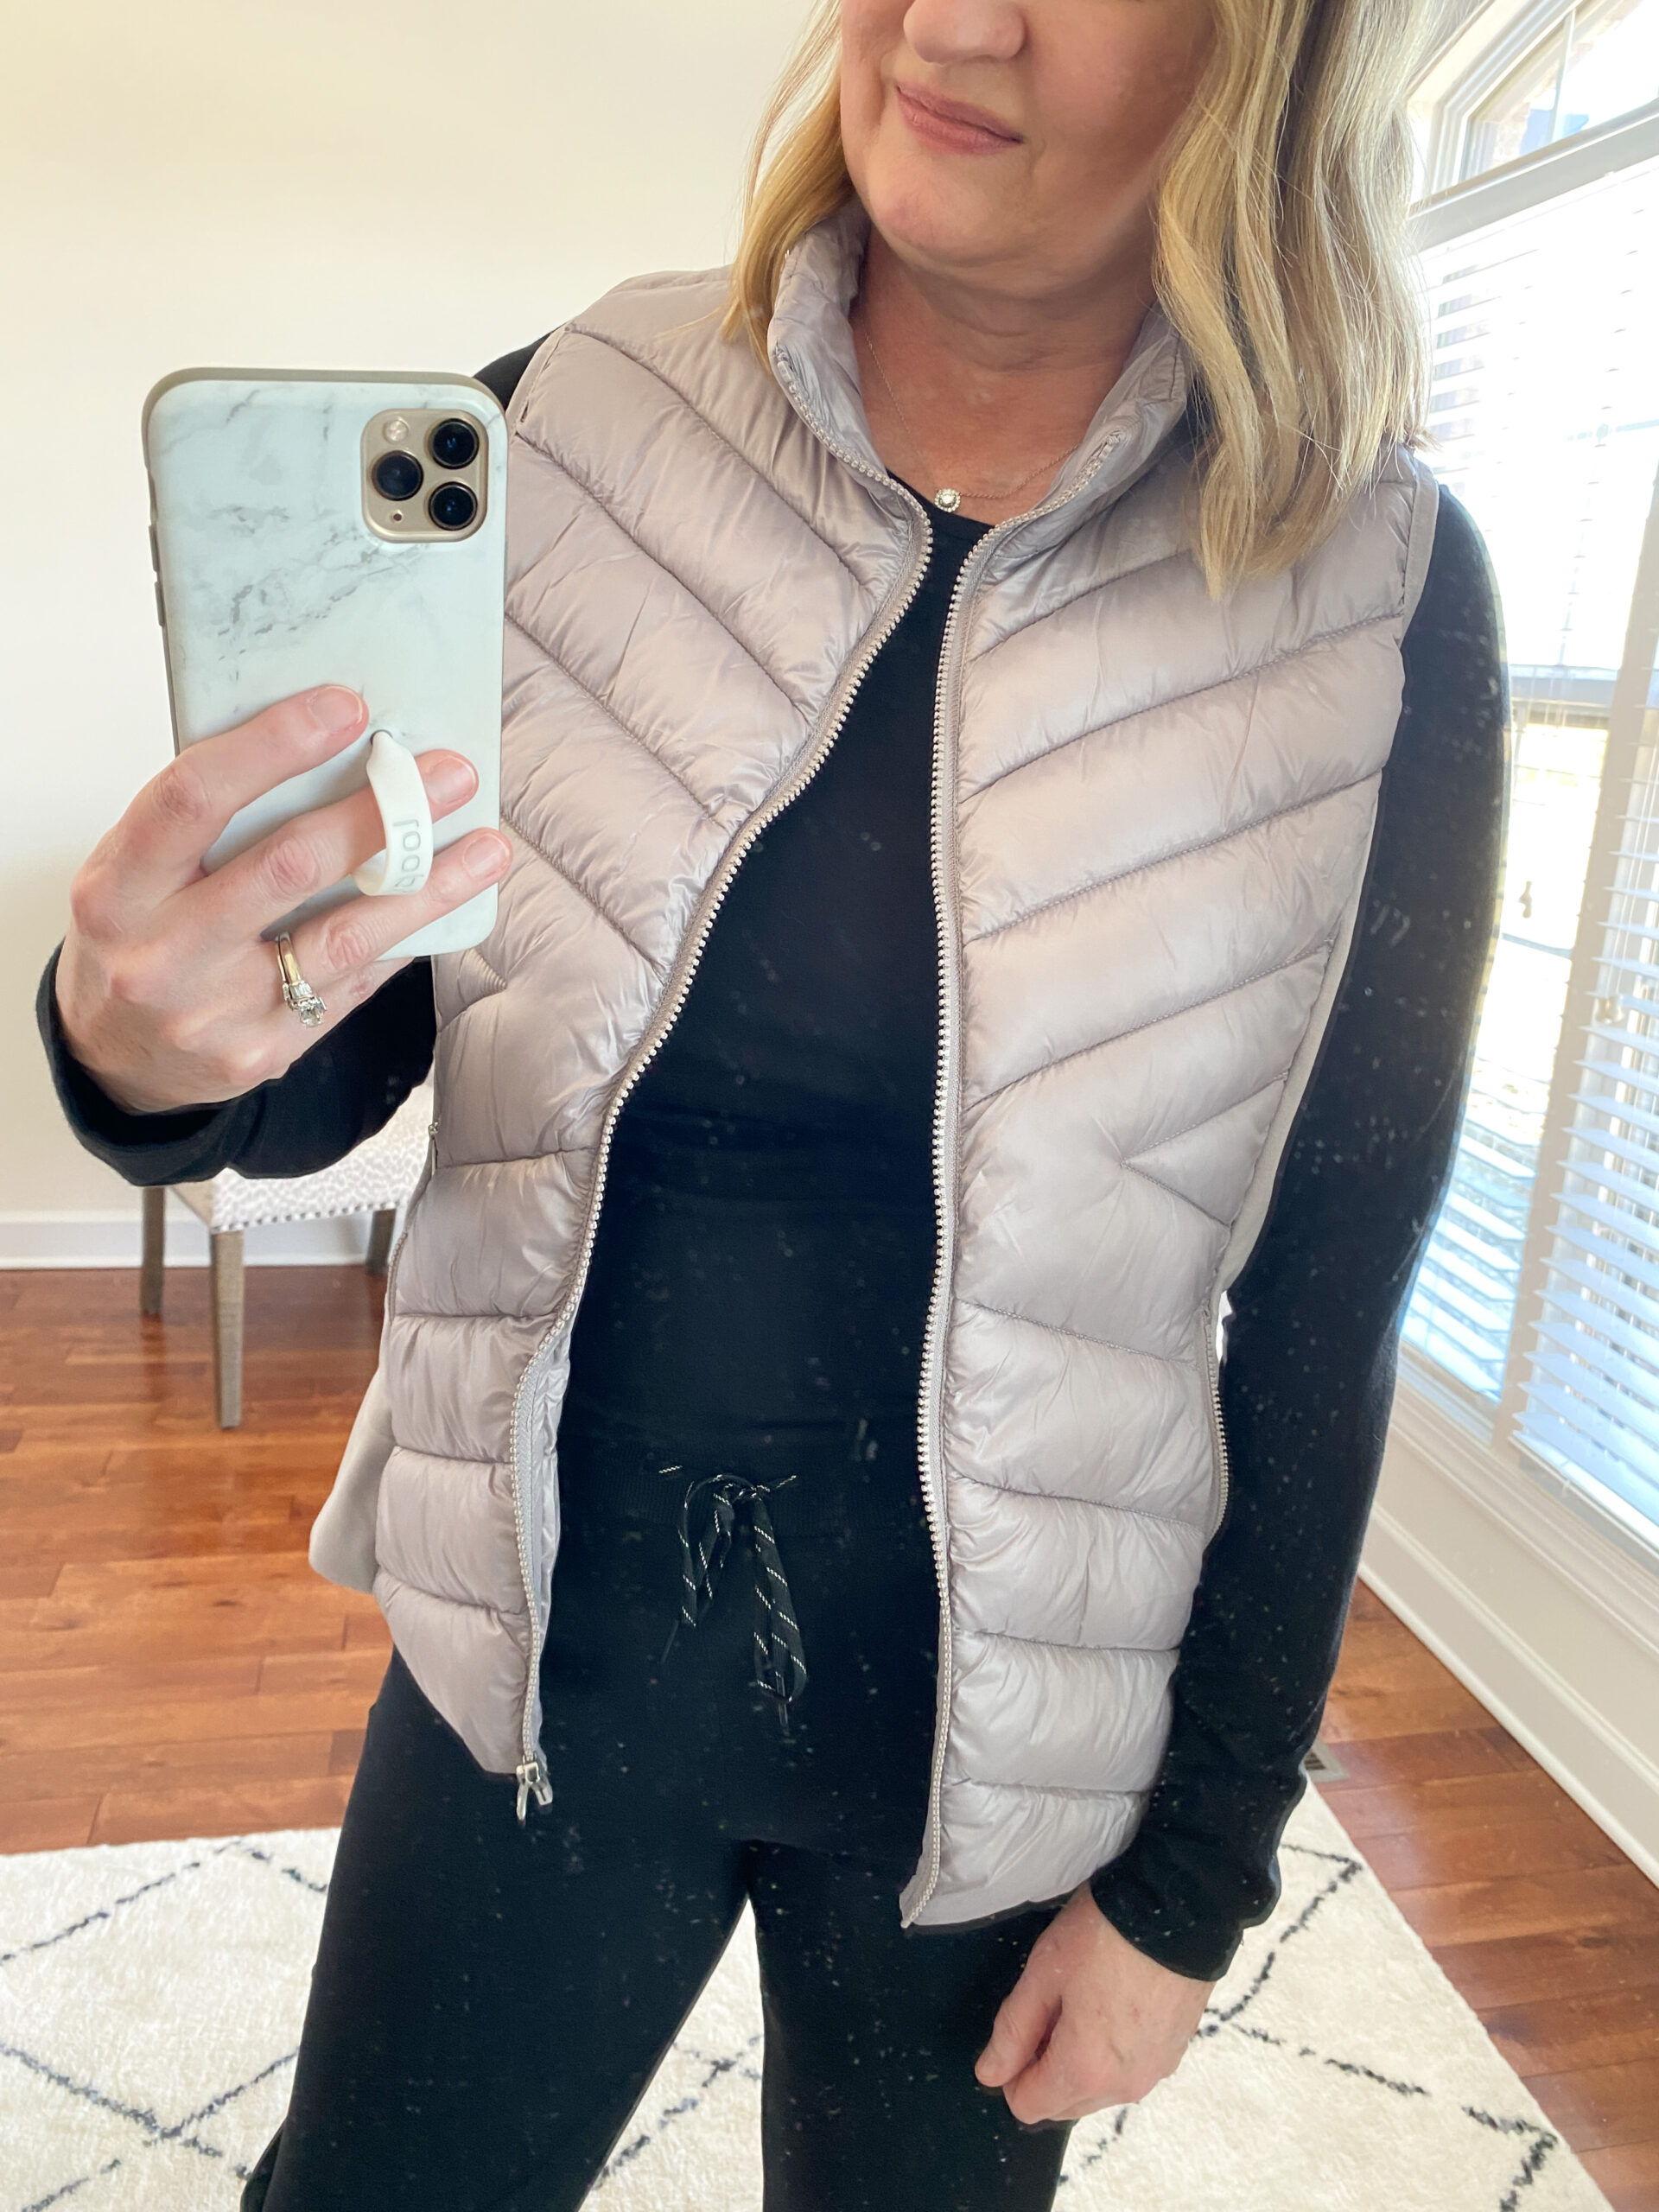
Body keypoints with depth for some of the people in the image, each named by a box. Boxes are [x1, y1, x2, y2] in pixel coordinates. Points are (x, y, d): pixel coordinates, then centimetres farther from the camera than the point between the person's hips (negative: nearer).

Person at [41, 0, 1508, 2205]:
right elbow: (326, 1083, -4)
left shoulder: (1376, 599, -13)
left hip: (993, 1739, 0)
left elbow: (1325, 1302, -7)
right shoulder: (560, 441, -10)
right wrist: (150, 1038, -28)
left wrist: (1196, 1877, -1)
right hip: (542, 1638, 2)